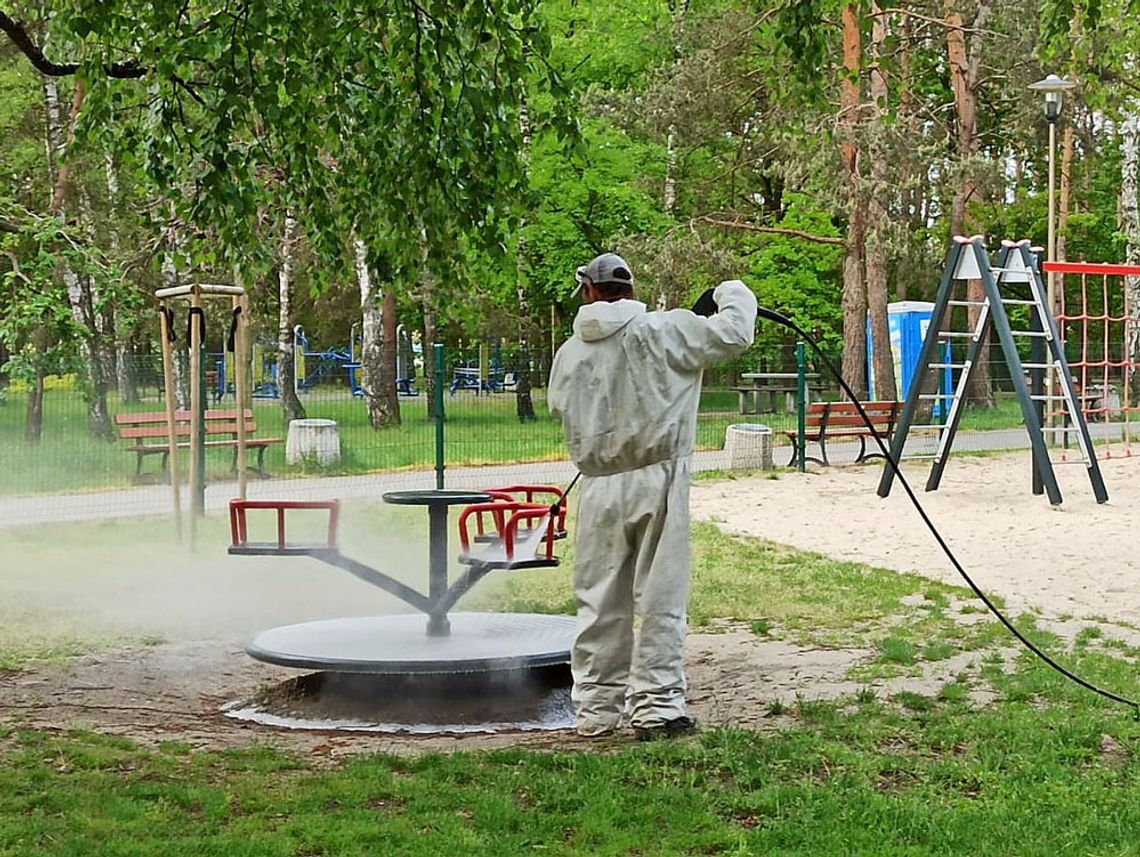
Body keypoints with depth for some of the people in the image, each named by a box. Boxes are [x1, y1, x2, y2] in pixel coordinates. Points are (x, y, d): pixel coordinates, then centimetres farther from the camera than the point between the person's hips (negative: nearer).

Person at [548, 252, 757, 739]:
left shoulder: (569, 354, 6)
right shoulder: (666, 330, -3)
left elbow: (560, 409, 13)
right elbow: (734, 335, -1)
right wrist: (734, 294, 19)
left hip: (599, 487, 3)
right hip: (658, 479, -3)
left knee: (600, 602, 10)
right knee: (661, 598, 2)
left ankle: (596, 708, 17)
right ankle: (657, 706, 1)